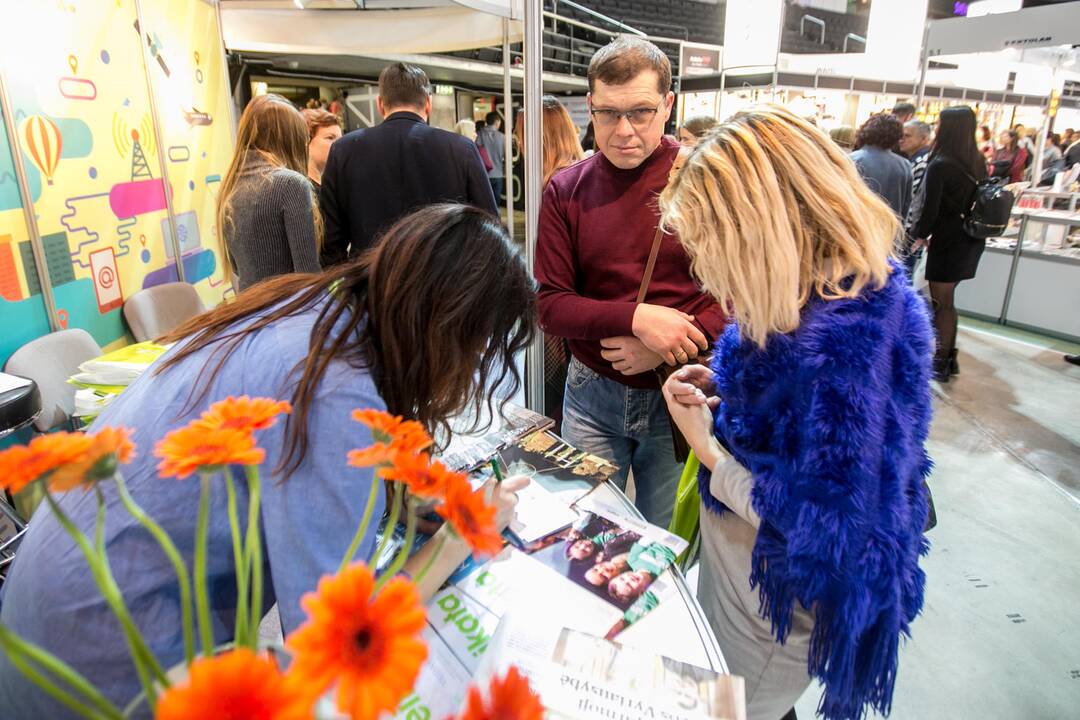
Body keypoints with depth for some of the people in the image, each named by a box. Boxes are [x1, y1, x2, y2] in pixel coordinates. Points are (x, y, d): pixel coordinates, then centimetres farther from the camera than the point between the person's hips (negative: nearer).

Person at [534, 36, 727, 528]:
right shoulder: (566, 190, -2)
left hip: (679, 395, -1)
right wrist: (637, 318, -21)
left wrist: (667, 351, -20)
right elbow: (549, 306, -6)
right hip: (593, 393, 2)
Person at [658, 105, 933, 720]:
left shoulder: (845, 343, -35)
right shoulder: (815, 297, -6)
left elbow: (824, 532, -32)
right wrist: (724, 388, -6)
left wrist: (706, 446, -24)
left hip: (773, 609, -8)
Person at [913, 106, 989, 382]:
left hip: (949, 240, -8)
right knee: (946, 301, 18)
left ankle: (940, 364, 11)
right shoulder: (977, 161, 7)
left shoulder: (940, 164, -18)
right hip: (972, 238, 8)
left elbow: (930, 208, -16)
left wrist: (920, 235, 2)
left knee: (941, 303, 3)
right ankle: (949, 357, 26)